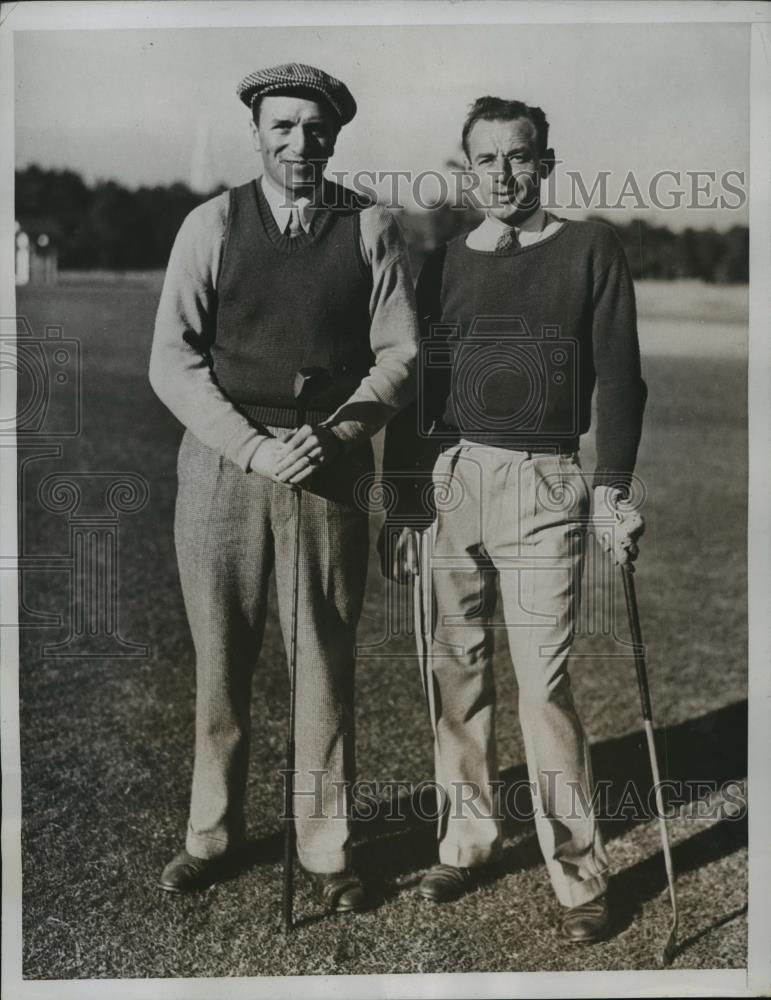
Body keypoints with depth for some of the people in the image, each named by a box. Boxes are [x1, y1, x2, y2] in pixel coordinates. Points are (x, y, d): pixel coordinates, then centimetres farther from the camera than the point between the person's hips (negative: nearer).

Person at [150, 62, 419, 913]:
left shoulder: (370, 229, 3)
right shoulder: (212, 225, 2)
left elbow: (399, 354, 3)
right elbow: (172, 358, -2)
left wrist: (336, 435, -12)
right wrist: (253, 446, -12)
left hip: (331, 468, 0)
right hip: (222, 461, 0)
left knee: (326, 660, 4)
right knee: (220, 659, 8)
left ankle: (325, 847, 19)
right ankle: (212, 833, 26)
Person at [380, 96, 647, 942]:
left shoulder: (590, 251, 5)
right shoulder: (444, 266, 13)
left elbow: (619, 376, 2)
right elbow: (414, 392, 14)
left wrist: (613, 488, -7)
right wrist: (403, 506, 10)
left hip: (544, 485, -3)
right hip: (451, 480, 4)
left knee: (542, 681, -7)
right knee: (457, 669, 6)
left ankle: (578, 874, 4)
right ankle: (467, 840, 20)